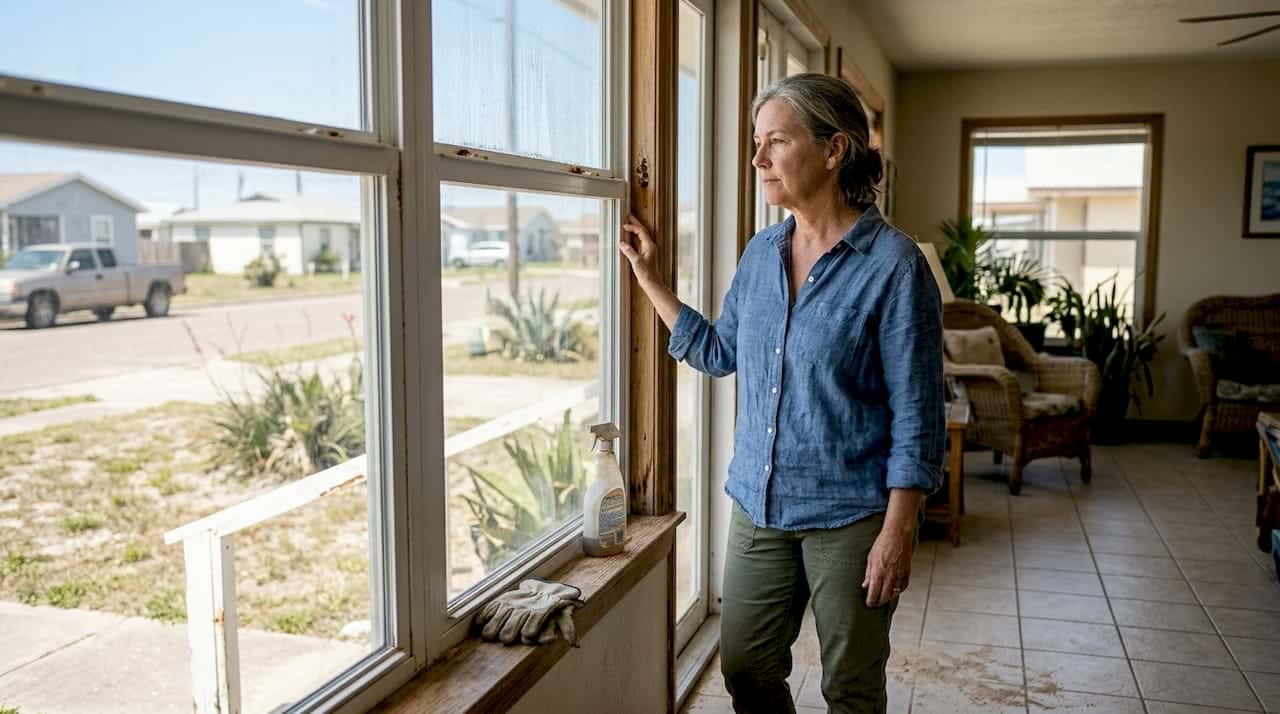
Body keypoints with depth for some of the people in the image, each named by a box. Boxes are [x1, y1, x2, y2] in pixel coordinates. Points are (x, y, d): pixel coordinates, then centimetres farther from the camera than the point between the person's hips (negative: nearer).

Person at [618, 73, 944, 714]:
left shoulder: (893, 264, -15)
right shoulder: (762, 252, 4)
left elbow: (915, 416, -14)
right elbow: (718, 352, 16)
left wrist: (898, 533, -16)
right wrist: (647, 274, 12)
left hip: (850, 516, -5)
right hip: (758, 504, 6)